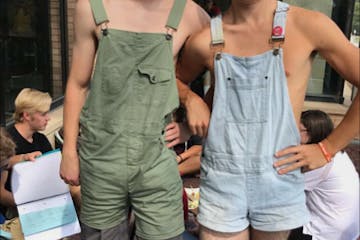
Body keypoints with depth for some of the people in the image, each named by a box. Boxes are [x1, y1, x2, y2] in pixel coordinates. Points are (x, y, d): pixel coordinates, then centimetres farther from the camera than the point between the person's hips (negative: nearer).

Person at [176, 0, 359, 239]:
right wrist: (191, 99, -4)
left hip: (279, 180, 0)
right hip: (221, 181, 1)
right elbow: (177, 79, 18)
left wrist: (327, 148, -5)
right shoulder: (205, 41, -1)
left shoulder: (309, 25, -6)